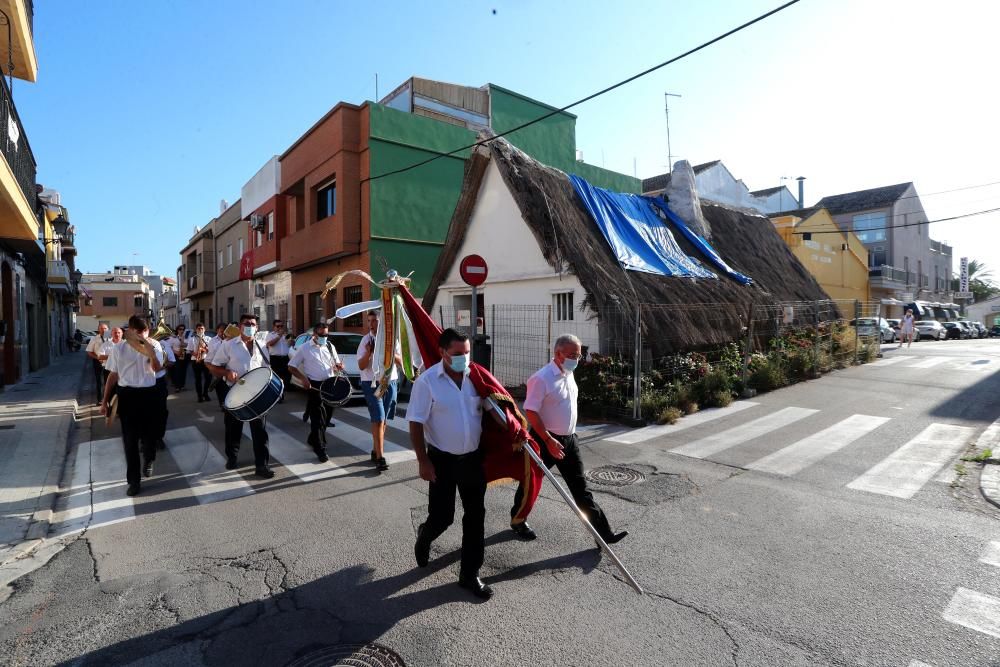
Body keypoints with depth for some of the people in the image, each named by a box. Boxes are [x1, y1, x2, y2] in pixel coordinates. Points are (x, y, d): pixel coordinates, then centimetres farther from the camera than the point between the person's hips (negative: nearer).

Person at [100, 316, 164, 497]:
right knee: (130, 438, 5)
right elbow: (113, 375, 7)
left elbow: (157, 369, -19)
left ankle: (148, 461, 43)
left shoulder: (154, 345, -4)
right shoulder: (119, 348, 0)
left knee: (149, 434, 9)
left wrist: (151, 353, -36)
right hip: (127, 395, 1)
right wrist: (105, 401, 8)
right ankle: (133, 479, 17)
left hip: (148, 394, -1)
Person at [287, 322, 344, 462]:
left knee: (327, 415, 13)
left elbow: (336, 364, 17)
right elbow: (291, 366, 0)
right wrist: (303, 378, -15)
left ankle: (313, 440, 34)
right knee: (318, 417, -5)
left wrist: (339, 366, -7)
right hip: (314, 385, -5)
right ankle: (320, 449, 4)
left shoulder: (330, 347, 9)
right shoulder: (305, 349, -3)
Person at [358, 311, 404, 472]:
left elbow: (401, 362, 3)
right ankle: (380, 456, -6)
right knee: (378, 420, -9)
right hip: (372, 383, -3)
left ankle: (375, 451, 26)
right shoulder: (366, 340, -3)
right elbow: (361, 366, -5)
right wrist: (368, 352, -22)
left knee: (383, 420, 12)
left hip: (390, 382, 3)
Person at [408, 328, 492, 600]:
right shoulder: (427, 381, -14)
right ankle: (424, 537, 42)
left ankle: (470, 574, 25)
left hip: (473, 458, 4)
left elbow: (488, 409, 10)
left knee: (475, 517, 8)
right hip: (442, 460, -4)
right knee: (442, 516, 6)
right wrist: (423, 461, -13)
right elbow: (416, 424, -12)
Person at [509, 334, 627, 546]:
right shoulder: (542, 378, -20)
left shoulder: (568, 374, 6)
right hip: (546, 440, -7)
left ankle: (603, 532, 13)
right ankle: (517, 521, 33)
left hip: (569, 439, 7)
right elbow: (530, 412, -22)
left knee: (580, 487, 9)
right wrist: (549, 441, -24)